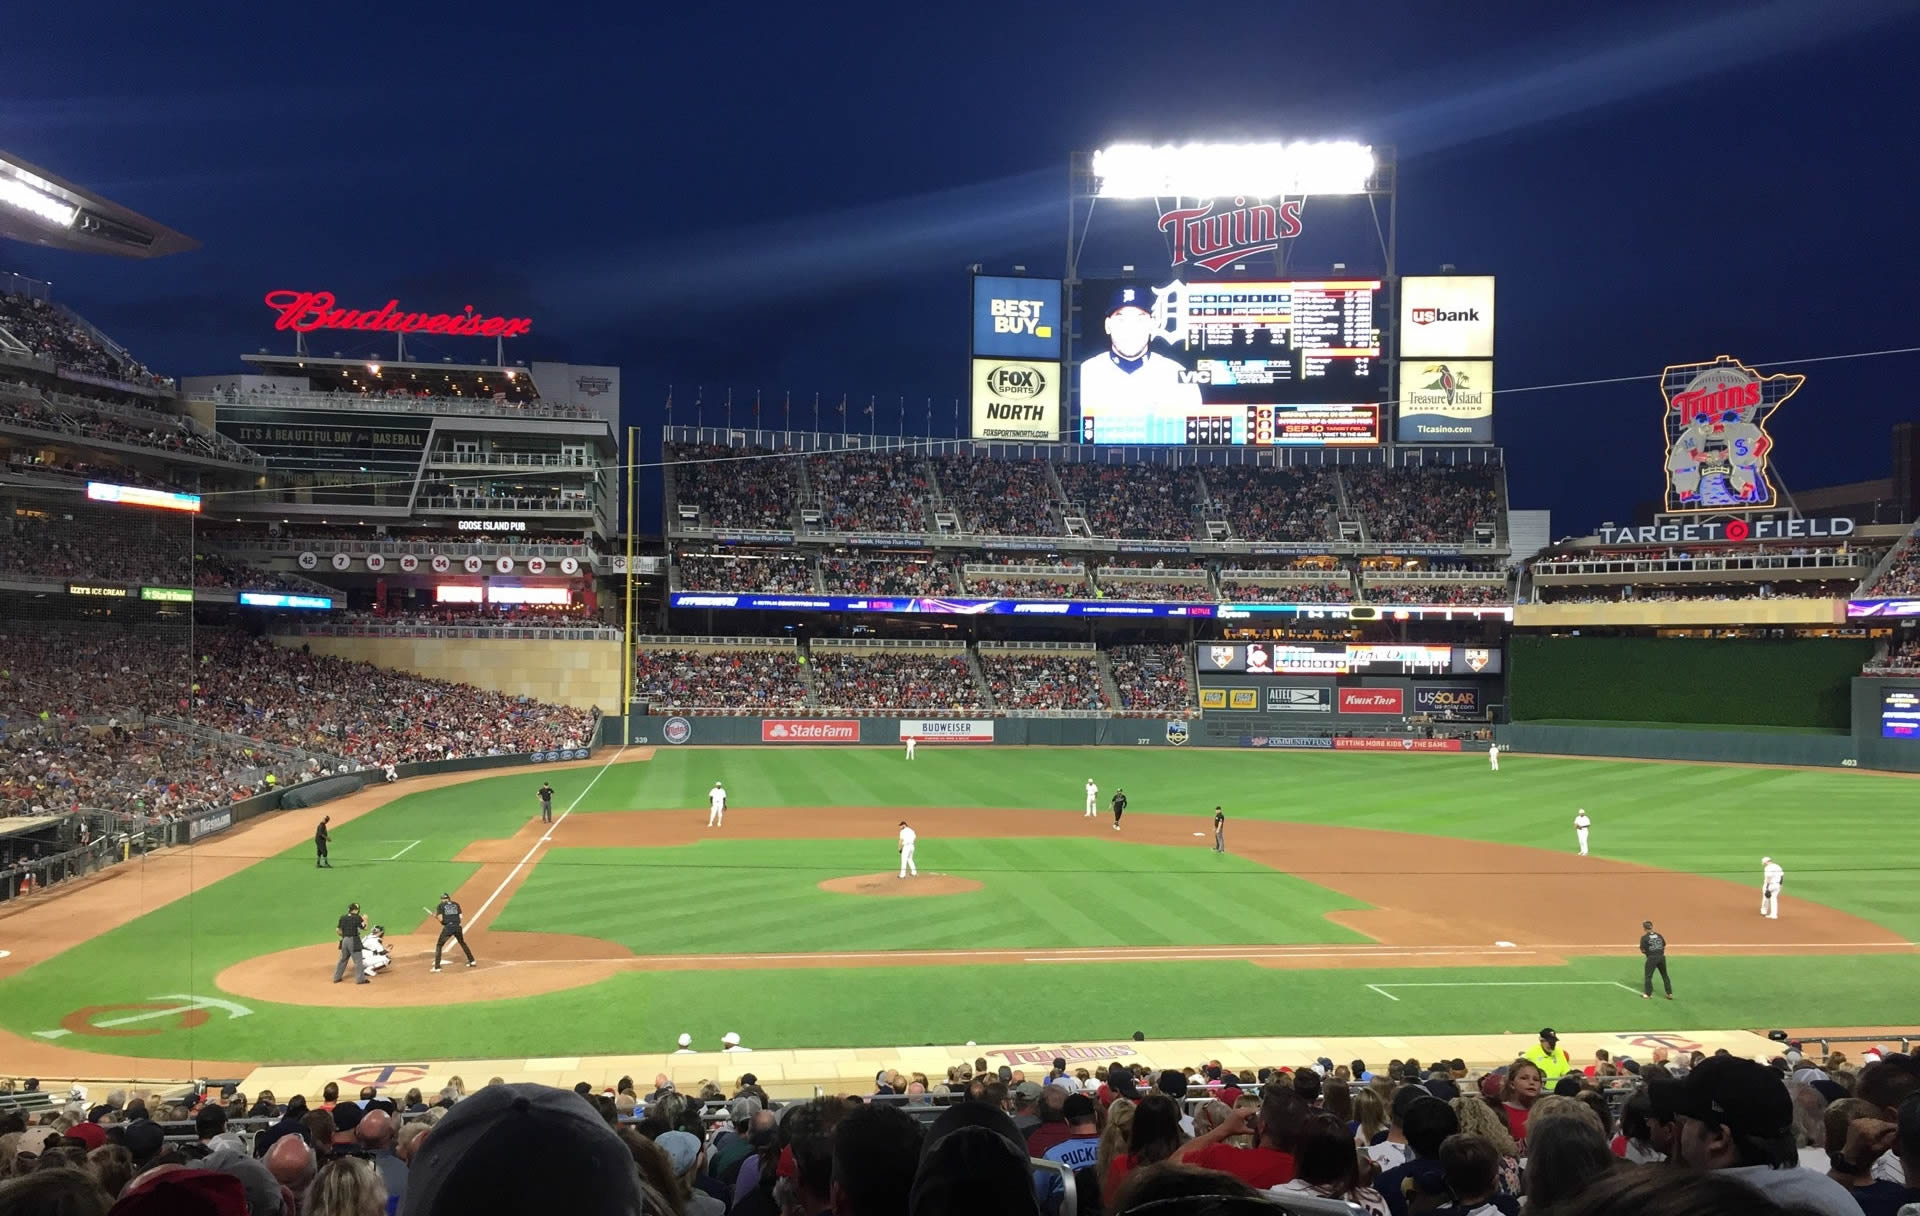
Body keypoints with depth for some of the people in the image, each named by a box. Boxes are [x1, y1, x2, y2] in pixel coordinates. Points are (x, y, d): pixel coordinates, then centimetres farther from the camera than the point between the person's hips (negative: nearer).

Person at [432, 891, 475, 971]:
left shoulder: (441, 906, 4)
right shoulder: (456, 904, 15)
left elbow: (441, 919, -6)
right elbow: (460, 917, 9)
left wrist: (436, 915, 14)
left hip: (447, 927, -4)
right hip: (457, 927, 4)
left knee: (439, 945, 6)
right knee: (462, 943, 25)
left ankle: (437, 966, -4)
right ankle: (471, 961, 28)